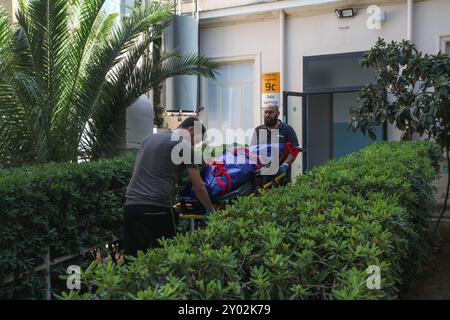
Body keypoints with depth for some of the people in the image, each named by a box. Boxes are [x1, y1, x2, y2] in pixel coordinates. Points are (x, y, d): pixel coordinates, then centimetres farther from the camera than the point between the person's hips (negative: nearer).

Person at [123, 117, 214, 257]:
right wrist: (211, 210, 18)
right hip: (157, 209, -6)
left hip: (130, 205, 6)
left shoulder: (149, 138, 21)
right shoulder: (185, 146, 2)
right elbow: (198, 187, 5)